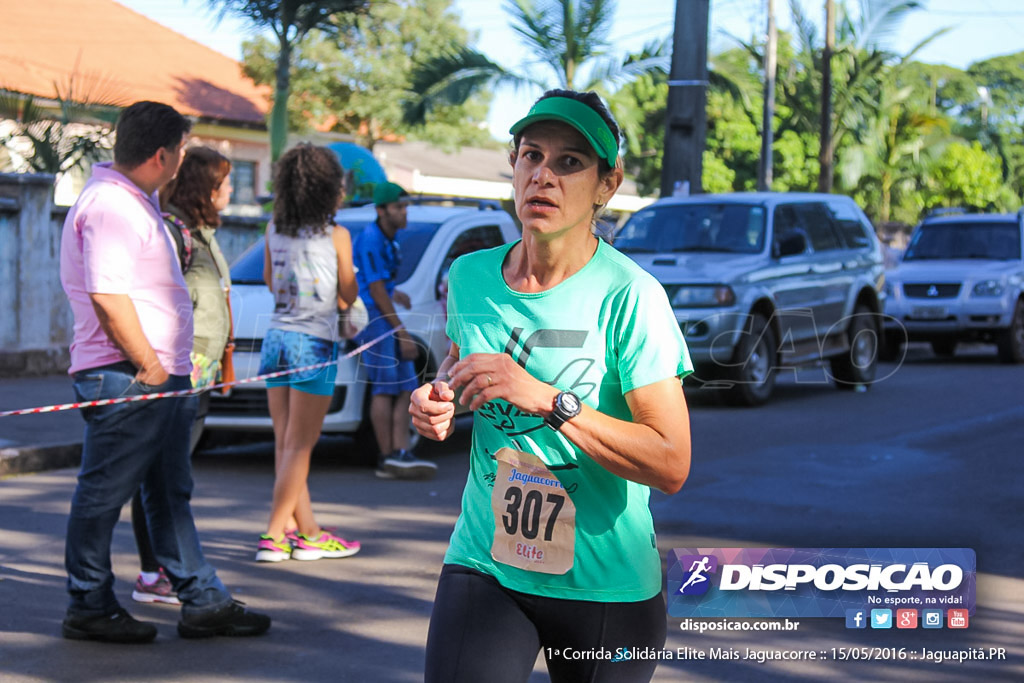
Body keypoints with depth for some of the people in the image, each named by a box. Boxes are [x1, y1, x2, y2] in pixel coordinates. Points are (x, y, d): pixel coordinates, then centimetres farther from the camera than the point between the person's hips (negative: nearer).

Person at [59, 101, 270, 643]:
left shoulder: (136, 201, 18)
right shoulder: (107, 206, -16)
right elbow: (108, 297, -24)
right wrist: (149, 365, -18)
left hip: (162, 376, 11)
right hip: (125, 378, -11)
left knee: (171, 493, 14)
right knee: (103, 496, 0)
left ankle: (202, 601, 20)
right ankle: (89, 608, 10)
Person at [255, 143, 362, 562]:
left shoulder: (274, 231, 7)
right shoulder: (336, 236, -7)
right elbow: (349, 295, 2)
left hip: (276, 336, 6)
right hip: (314, 341, -6)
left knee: (286, 443, 9)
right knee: (298, 445, -2)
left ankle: (307, 531, 15)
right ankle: (274, 535, -3)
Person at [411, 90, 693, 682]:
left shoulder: (630, 295, -14)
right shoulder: (469, 277, 1)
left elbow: (671, 466, -19)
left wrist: (548, 400, -27)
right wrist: (440, 403, 0)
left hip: (606, 584, -2)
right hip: (483, 565, 3)